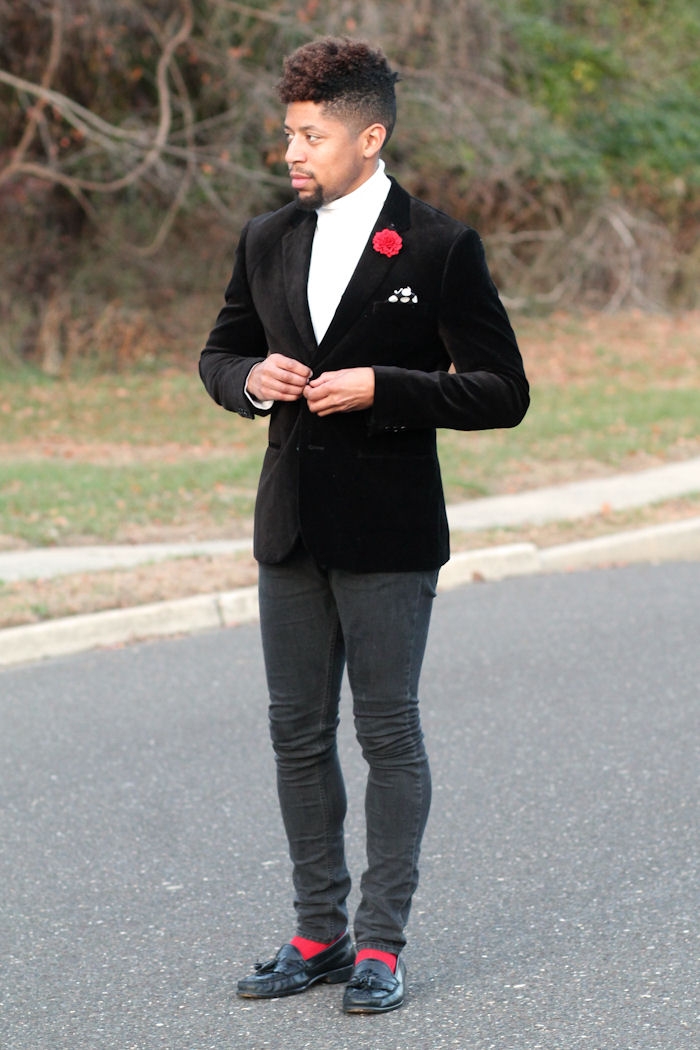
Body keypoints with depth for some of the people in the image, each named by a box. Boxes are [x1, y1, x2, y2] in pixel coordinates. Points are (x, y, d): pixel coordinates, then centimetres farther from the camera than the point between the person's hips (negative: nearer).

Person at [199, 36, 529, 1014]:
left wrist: (379, 389, -19)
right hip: (291, 528, 6)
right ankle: (319, 934, 20)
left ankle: (381, 943, 10)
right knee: (298, 734, 10)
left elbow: (502, 391, -9)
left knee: (390, 733, 1)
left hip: (388, 536, -5)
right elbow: (219, 353, 20)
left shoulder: (441, 248, -8)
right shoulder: (268, 242, 9)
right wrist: (252, 376, -4)